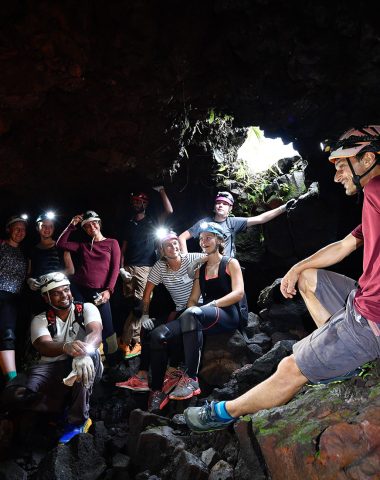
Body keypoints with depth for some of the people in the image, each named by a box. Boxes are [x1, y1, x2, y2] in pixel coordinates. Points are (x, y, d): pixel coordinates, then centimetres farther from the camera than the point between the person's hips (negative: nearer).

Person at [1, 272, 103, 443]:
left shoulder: (87, 309, 3)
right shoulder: (40, 320, 5)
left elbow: (96, 333, -17)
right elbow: (43, 346, -15)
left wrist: (84, 352, -41)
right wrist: (66, 347, -40)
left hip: (84, 369, -1)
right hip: (50, 368, 2)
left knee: (90, 354, -36)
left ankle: (78, 418, -20)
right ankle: (68, 406, -6)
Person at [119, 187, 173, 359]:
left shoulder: (151, 222, 9)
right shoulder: (129, 224, 17)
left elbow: (169, 211, -6)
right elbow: (123, 248, 15)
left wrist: (161, 191, -4)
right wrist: (121, 268, 3)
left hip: (145, 268, -3)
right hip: (129, 268, 4)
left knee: (139, 305, -10)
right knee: (132, 305, 5)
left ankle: (126, 341, -3)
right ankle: (136, 341, 13)